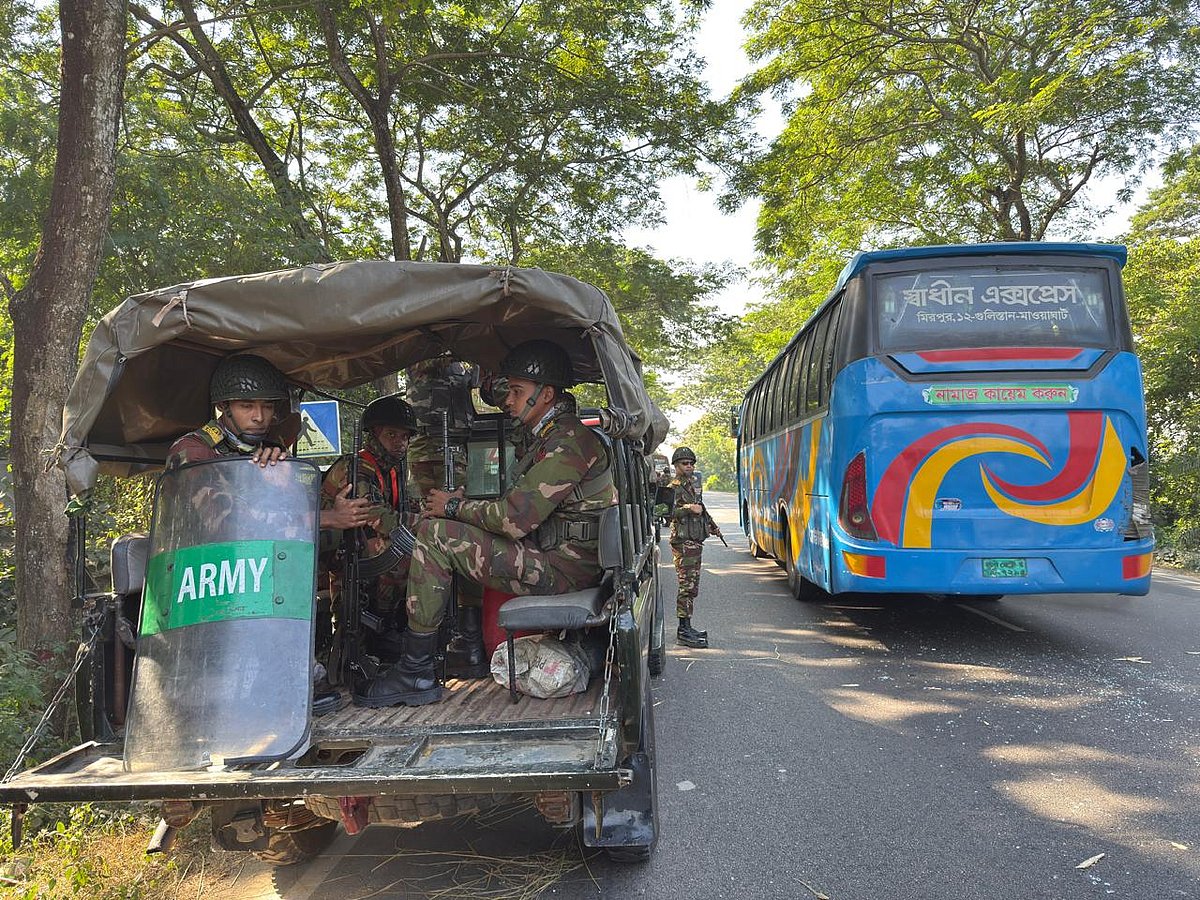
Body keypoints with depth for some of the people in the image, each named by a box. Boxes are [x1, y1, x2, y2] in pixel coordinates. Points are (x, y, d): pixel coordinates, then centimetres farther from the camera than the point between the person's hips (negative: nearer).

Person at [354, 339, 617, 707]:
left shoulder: (568, 442, -16)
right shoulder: (551, 438, 19)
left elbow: (514, 518, -21)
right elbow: (521, 508, 18)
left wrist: (454, 507, -6)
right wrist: (463, 505, 5)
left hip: (563, 567, -11)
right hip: (558, 556, 11)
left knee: (435, 535, -14)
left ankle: (415, 674, -10)